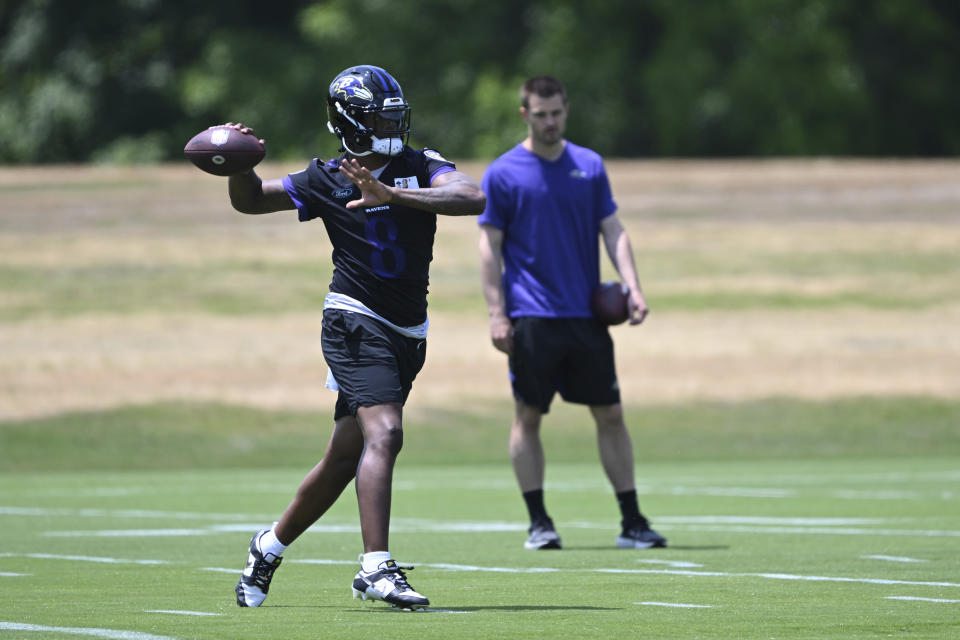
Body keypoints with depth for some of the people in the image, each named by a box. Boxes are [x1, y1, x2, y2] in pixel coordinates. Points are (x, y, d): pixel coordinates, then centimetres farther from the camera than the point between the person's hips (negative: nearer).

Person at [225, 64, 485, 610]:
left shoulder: (421, 168, 2)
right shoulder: (326, 181, 2)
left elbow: (473, 199, -18)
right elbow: (250, 200, 17)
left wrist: (392, 194, -25)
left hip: (407, 334, 4)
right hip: (356, 322, -4)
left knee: (344, 459, 11)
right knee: (384, 432, -24)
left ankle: (271, 546, 29)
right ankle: (376, 568, -28)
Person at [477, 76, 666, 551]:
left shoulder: (589, 166, 9)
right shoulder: (503, 174, 0)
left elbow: (612, 231, 10)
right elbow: (490, 247, -1)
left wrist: (631, 287, -3)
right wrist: (496, 313, -9)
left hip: (586, 315, 3)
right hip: (531, 316, -3)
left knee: (610, 415, 3)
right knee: (528, 417, -2)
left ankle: (631, 522, 7)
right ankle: (538, 522, 5)